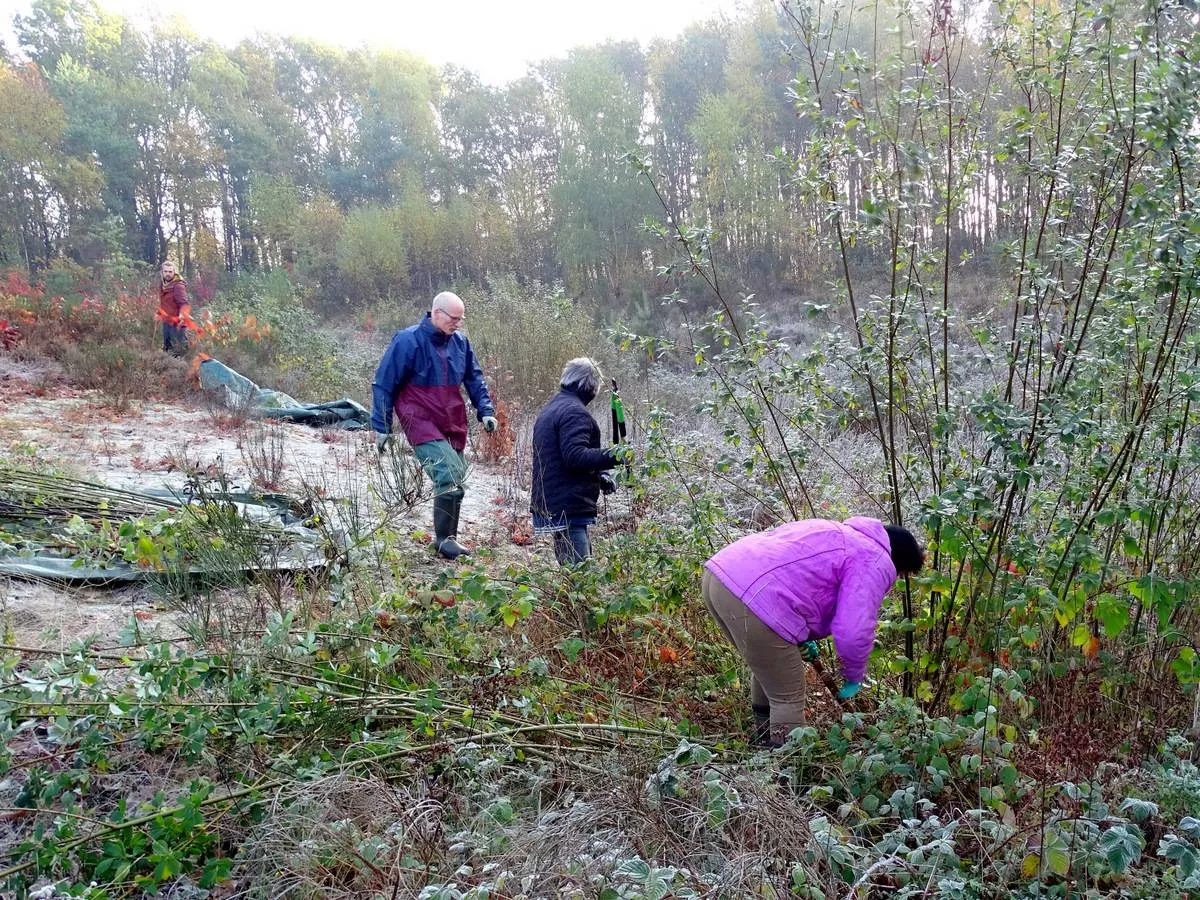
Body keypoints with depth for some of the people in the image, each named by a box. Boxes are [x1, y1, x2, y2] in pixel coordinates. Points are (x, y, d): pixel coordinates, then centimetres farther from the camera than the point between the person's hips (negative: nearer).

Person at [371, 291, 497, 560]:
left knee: (454, 482, 10)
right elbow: (384, 385, -6)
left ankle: (448, 539, 25)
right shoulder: (408, 341, -11)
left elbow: (474, 378, 18)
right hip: (422, 424, -7)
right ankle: (444, 540, -9)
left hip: (453, 426, 7)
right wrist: (381, 427, -5)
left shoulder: (460, 342, 7)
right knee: (450, 475, -21)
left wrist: (485, 411, 6)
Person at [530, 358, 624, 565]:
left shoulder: (550, 409, 21)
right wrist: (613, 456, -20)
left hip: (548, 505, 10)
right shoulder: (575, 412, -12)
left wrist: (598, 474, 15)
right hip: (568, 508, -10)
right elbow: (576, 457, -23)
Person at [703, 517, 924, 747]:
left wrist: (802, 637, 31)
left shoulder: (838, 533, 31)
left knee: (768, 670, 32)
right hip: (754, 601, -10)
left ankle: (764, 740, 47)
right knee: (788, 697, 8)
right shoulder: (874, 563, 3)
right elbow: (854, 632, -6)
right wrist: (853, 676, 13)